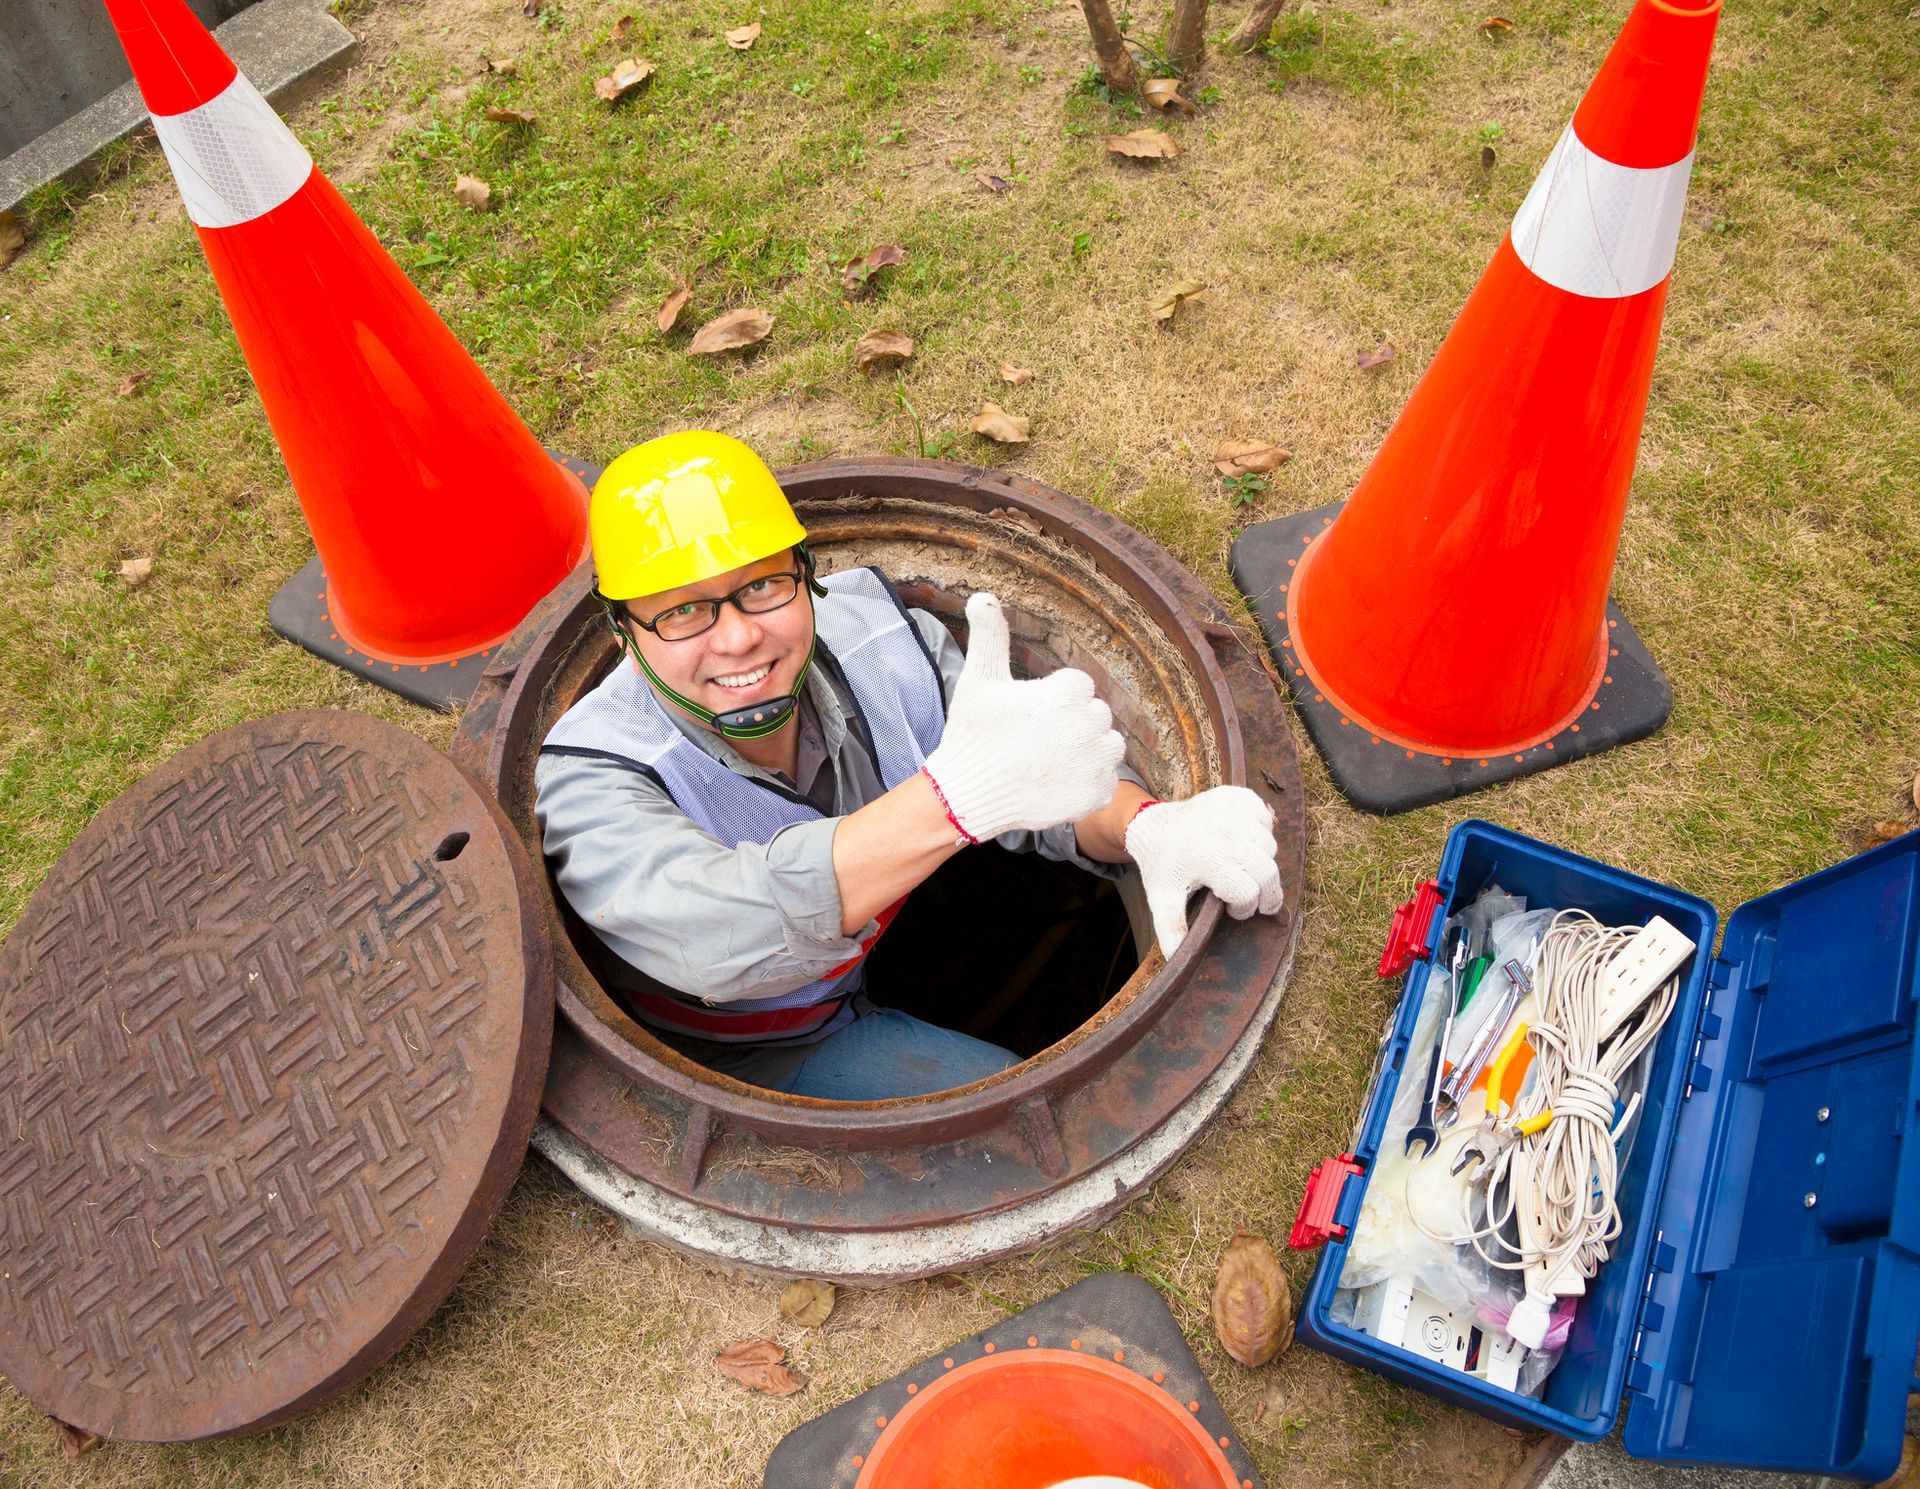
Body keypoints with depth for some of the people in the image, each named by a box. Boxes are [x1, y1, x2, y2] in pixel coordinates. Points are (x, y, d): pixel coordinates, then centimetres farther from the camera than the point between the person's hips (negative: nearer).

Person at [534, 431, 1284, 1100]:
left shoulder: (871, 636, -21)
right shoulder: (590, 782, -33)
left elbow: (1047, 778, -16)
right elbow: (713, 933, -53)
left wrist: (1149, 827, -40)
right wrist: (960, 791, -66)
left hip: (865, 986, 5)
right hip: (730, 1069, -5)